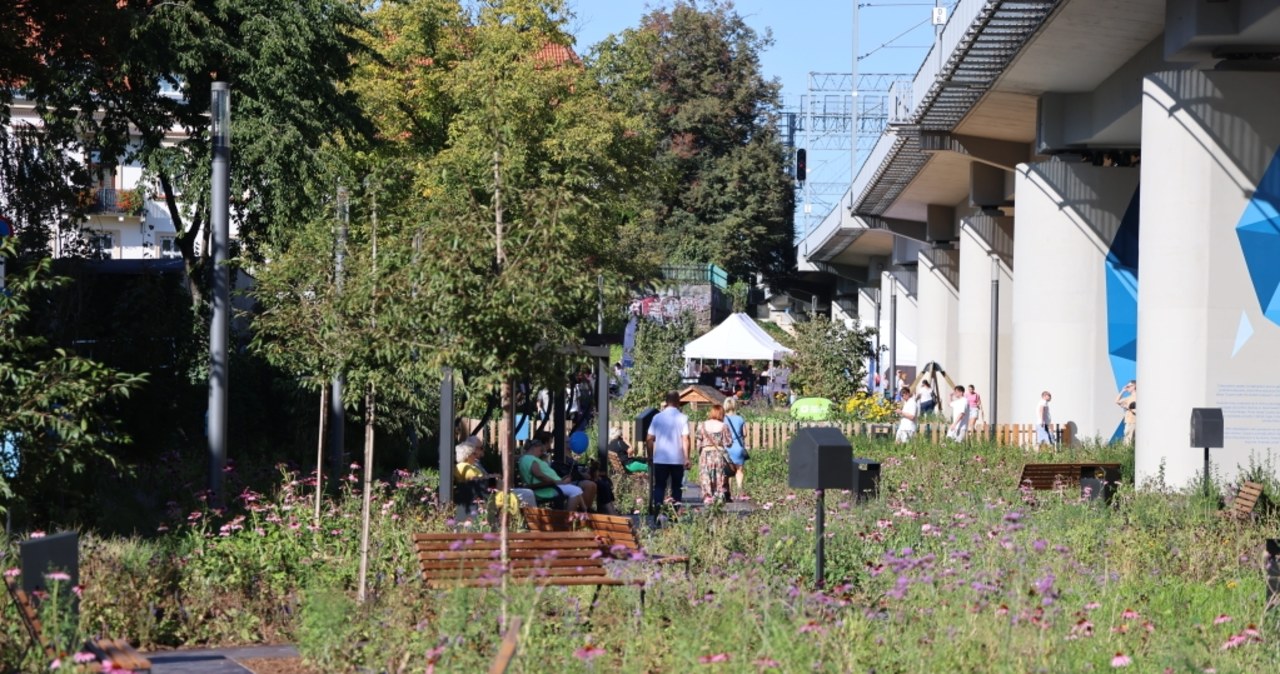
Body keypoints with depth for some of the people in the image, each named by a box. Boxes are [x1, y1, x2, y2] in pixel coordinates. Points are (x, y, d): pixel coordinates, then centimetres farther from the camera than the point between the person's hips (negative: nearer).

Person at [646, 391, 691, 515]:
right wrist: (687, 458, -9)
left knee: (659, 486, 5)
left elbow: (649, 438, 3)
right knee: (676, 487, 10)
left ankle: (656, 511, -12)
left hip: (660, 458, 1)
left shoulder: (657, 417, 2)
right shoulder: (682, 418, -4)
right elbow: (685, 439, -11)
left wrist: (651, 455, 15)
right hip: (677, 459, -1)